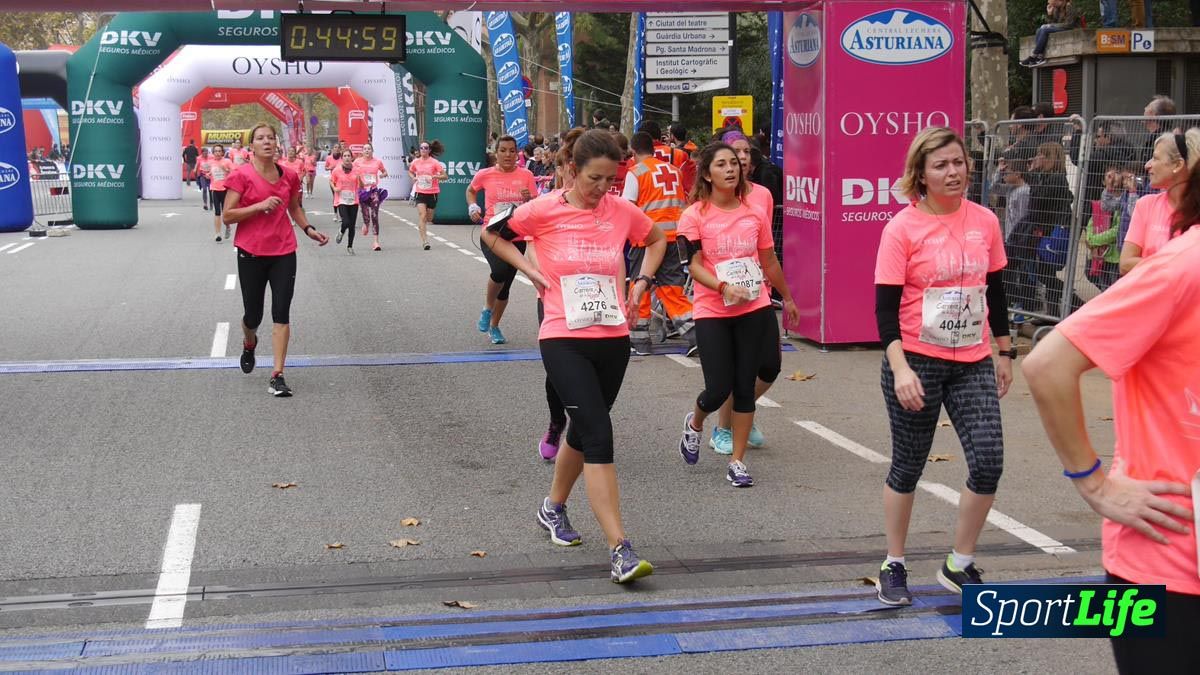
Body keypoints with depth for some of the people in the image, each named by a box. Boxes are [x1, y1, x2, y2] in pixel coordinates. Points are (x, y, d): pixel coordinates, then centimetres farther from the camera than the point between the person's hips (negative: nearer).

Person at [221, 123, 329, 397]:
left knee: (282, 314, -6)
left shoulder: (289, 175, 5)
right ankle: (249, 344, 45)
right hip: (251, 253, -2)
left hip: (283, 253, 2)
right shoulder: (241, 175, -7)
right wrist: (260, 205, -20)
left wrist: (309, 229, 7)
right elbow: (227, 216, -10)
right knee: (253, 315, 9)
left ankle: (277, 376, -3)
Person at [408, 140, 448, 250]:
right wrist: (413, 178, 0)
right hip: (420, 193, 1)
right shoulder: (416, 162, 1)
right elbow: (410, 171, 22)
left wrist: (433, 176, -22)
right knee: (422, 216, -14)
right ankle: (425, 241, -15)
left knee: (429, 218, 11)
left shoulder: (434, 162, -8)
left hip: (432, 193, -1)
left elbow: (445, 176, -7)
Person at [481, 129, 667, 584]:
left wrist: (642, 282, 8)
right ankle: (620, 550, -17)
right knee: (599, 437, -16)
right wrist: (530, 271, -1)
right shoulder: (544, 211, -8)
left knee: (584, 431, 19)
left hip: (613, 339, 5)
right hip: (564, 340, -4)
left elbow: (657, 240, 21)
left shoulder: (622, 212, 1)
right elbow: (492, 234, 8)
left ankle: (553, 507, 46)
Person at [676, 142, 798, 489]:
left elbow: (769, 261, 17)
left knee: (745, 385, 3)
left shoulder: (756, 213, 5)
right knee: (719, 388, -5)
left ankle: (737, 462, 14)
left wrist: (787, 298, 25)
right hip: (712, 313, -3)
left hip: (755, 309, 3)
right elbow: (694, 265, -11)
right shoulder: (694, 216, -5)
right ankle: (694, 424, 31)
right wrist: (724, 286, -27)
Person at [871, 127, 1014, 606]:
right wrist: (900, 368, -21)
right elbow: (885, 305, -12)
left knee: (989, 461, -5)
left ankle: (960, 566, 14)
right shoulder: (903, 227, -11)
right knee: (907, 466, 7)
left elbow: (995, 291, 13)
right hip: (916, 362, -4)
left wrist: (1005, 353, 16)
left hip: (973, 364, 4)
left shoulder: (985, 222, 2)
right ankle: (893, 566, 25)